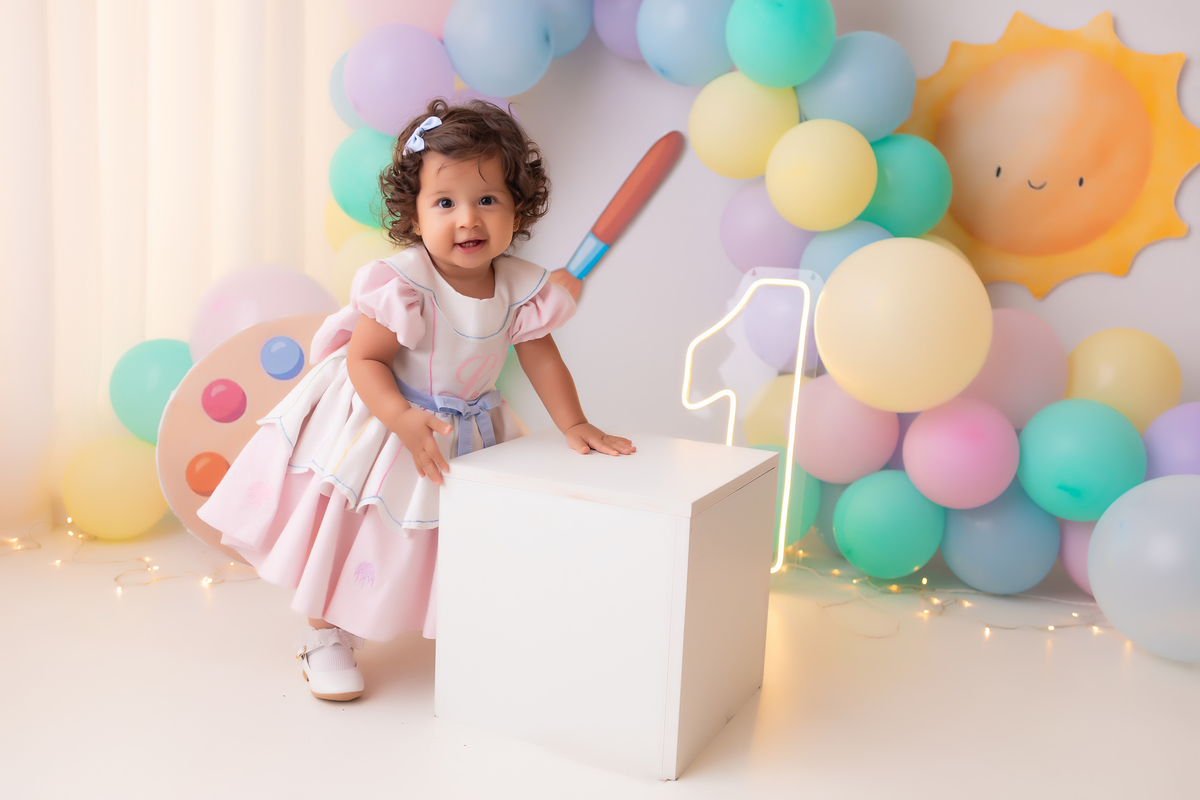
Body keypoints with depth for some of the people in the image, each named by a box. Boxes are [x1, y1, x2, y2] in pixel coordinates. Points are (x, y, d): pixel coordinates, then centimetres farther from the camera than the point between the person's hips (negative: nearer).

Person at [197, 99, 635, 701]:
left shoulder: (521, 288, -15)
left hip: (466, 434, 4)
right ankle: (325, 637, 26)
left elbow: (541, 359, -4)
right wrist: (405, 421, -38)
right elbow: (364, 360, -24)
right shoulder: (403, 283, -29)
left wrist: (573, 425, -10)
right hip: (381, 422, -4)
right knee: (351, 529, 5)